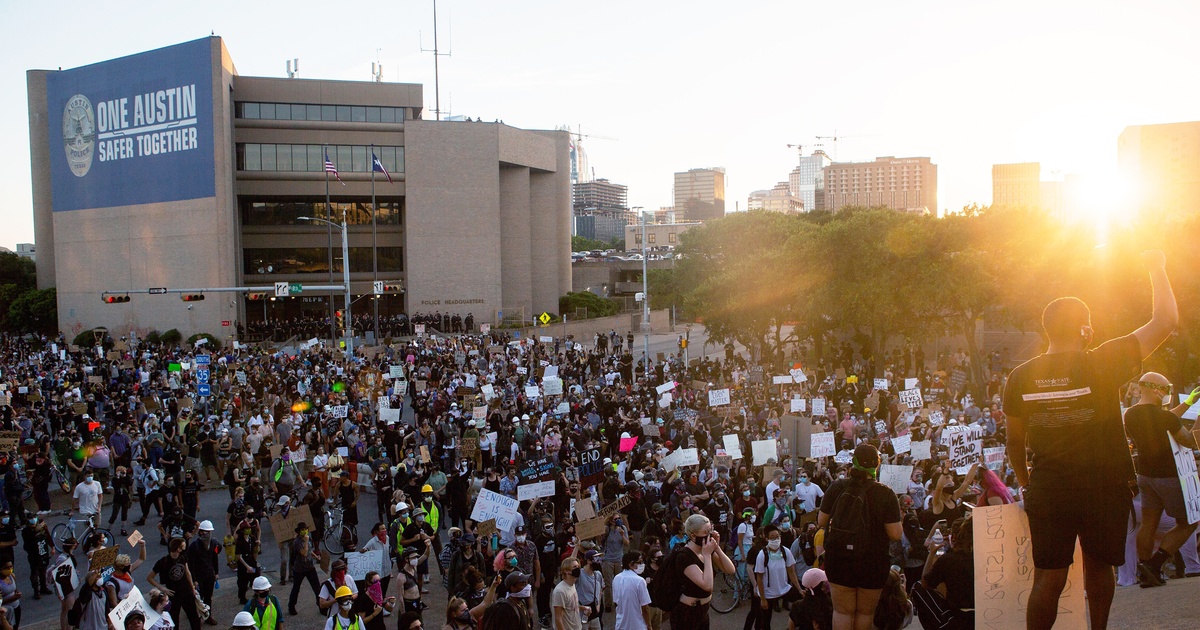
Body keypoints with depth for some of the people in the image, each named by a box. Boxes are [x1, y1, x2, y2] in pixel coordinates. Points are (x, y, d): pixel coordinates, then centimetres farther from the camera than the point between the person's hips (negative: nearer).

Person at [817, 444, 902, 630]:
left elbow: (821, 521, 0)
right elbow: (895, 535, -16)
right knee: (865, 612, 15)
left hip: (838, 558, 2)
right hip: (872, 562, -1)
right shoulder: (886, 494, -16)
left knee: (842, 611, 11)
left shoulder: (837, 487, -8)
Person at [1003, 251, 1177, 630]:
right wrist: (1156, 269, 9)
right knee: (1099, 568, 21)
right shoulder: (1103, 364, -14)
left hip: (1047, 492, 1)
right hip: (1104, 489, -1)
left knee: (1048, 579, 6)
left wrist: (1026, 485, 20)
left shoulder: (1021, 377, -5)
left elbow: (1014, 441, 5)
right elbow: (1165, 321, -5)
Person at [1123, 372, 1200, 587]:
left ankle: (1144, 573, 13)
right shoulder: (1162, 416, -23)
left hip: (1145, 474, 7)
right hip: (1169, 476, -7)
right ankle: (1154, 564, -4)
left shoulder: (1129, 415, 2)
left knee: (1148, 524, 11)